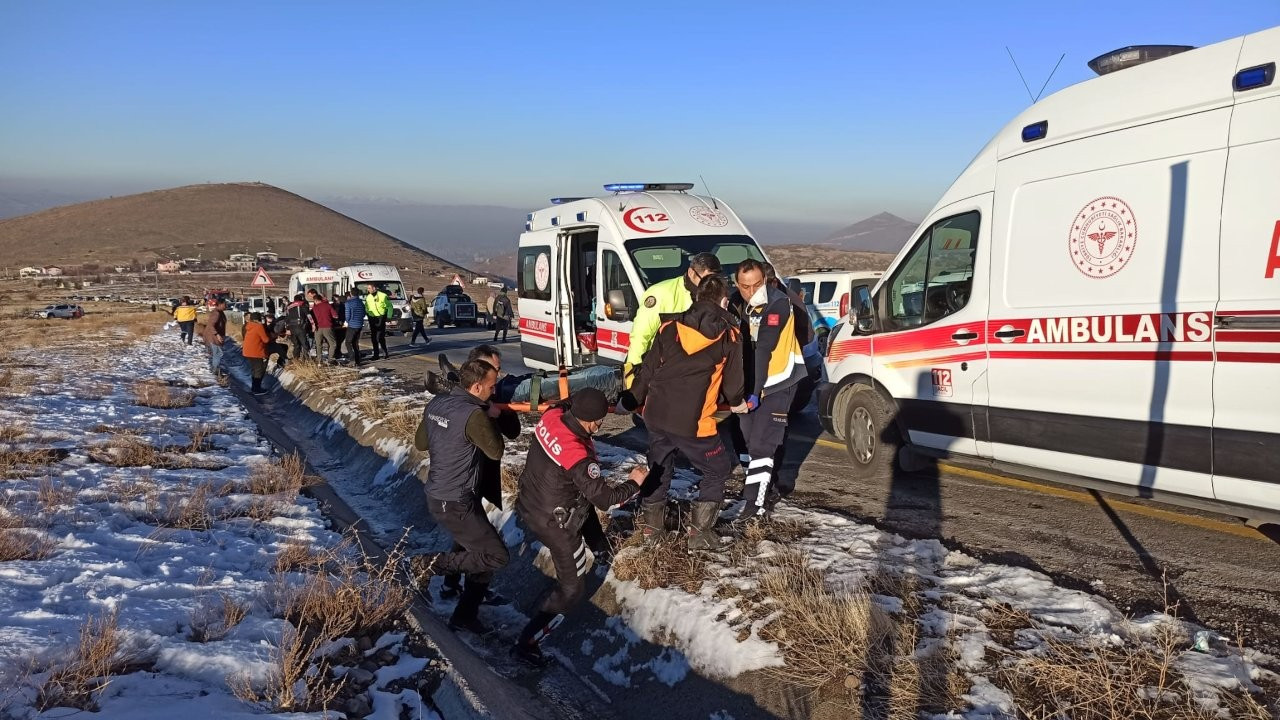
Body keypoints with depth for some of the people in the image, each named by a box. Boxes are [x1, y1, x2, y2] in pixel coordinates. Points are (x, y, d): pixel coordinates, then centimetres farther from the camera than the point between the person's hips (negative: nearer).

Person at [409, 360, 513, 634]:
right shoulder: (473, 414, -24)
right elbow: (496, 452, -10)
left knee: (478, 551, 20)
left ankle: (466, 614, 24)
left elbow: (420, 443, 15)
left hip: (437, 495, 9)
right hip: (455, 504, -9)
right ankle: (430, 563, -2)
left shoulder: (436, 403, 2)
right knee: (497, 557, -3)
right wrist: (491, 419, 0)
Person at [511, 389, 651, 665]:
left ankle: (598, 545, 60)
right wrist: (634, 483, -8)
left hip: (528, 504, 8)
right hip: (555, 524, -8)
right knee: (571, 588, 9)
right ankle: (527, 642, 13)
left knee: (587, 499, 34)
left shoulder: (551, 416, -17)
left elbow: (568, 402, 10)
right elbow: (604, 498, -23)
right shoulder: (578, 457, -36)